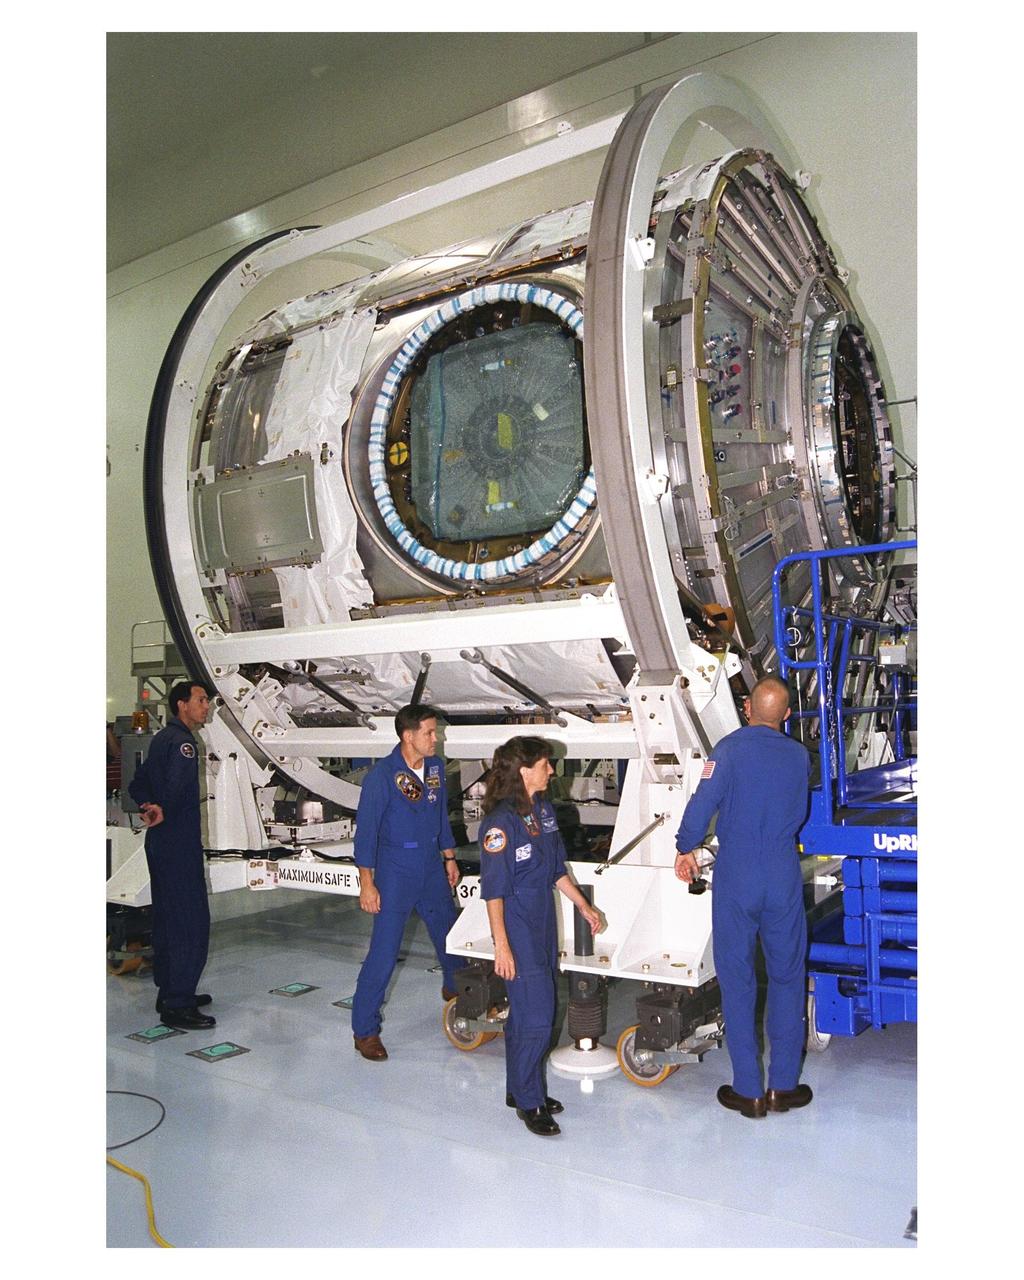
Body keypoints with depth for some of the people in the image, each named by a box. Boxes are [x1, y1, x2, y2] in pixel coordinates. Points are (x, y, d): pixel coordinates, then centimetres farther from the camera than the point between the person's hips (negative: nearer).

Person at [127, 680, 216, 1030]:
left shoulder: (162, 739, 16)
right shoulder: (181, 742, -15)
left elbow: (138, 784, 19)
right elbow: (178, 783, -33)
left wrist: (149, 806, 2)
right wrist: (164, 813, -21)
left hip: (161, 843, 11)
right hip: (179, 843, -11)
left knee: (168, 918, 17)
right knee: (192, 922, -6)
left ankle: (170, 992, 28)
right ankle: (177, 1007, -2)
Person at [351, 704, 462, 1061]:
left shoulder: (436, 767, 2)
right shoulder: (383, 774, -17)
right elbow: (366, 829, -15)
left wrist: (449, 857, 16)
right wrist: (367, 883, -16)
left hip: (432, 869, 6)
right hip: (395, 873, -6)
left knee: (450, 934, 19)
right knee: (384, 951, -5)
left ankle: (456, 989, 47)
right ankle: (365, 1029, 8)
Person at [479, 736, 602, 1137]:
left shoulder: (543, 810, 5)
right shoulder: (500, 822, -20)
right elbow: (493, 889, -18)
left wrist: (583, 906, 18)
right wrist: (501, 945, -19)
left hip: (543, 925, 8)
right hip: (518, 933, -8)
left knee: (529, 1013, 17)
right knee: (535, 1017, -3)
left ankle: (520, 1088, 32)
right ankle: (527, 1102, 15)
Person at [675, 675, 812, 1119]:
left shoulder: (729, 749, -9)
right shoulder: (799, 756, 4)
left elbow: (702, 804, -15)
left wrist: (685, 849, 0)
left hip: (735, 879, -2)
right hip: (784, 878, 3)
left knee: (737, 981, 7)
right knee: (787, 978, 14)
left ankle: (748, 1091, 14)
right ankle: (783, 1086, 19)